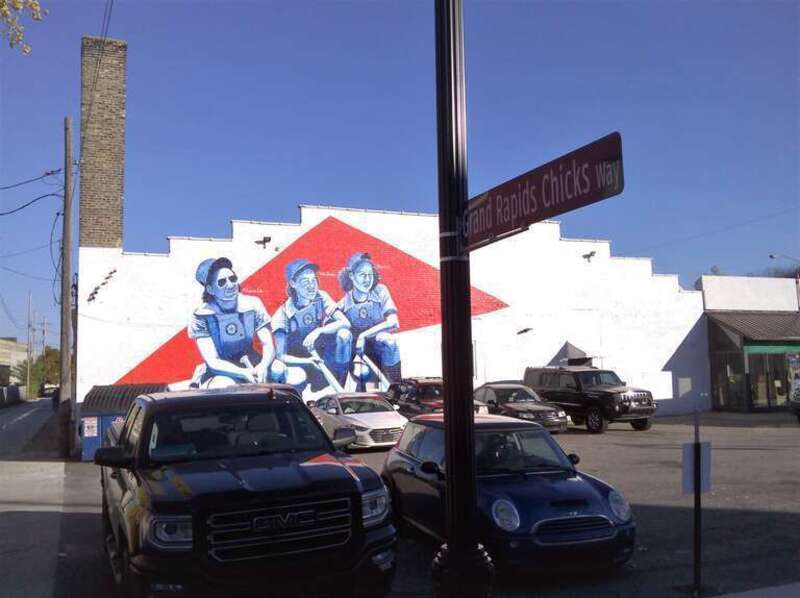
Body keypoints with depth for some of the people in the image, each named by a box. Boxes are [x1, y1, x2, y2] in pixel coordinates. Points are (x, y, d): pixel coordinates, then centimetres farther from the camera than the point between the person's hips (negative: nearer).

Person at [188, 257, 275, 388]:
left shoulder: (253, 305, -7)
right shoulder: (201, 316, -14)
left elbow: (268, 346, -7)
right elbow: (213, 361, -16)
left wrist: (263, 366, -30)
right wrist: (244, 373, -31)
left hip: (250, 365, 3)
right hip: (220, 372, -3)